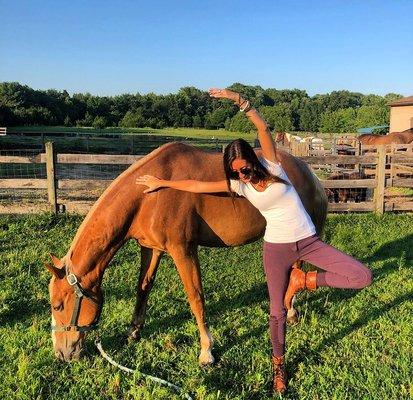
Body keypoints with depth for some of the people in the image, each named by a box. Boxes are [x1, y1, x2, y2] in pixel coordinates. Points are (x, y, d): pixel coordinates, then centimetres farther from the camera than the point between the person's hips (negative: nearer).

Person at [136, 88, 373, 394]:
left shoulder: (271, 166, -6)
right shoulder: (239, 186, -2)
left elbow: (264, 128, -18)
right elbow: (197, 185, 3)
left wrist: (239, 99, -26)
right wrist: (163, 183, 7)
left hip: (309, 241, 0)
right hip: (277, 248, 0)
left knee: (364, 277, -11)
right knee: (277, 311, 7)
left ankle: (306, 279, 7)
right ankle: (278, 364, 33)